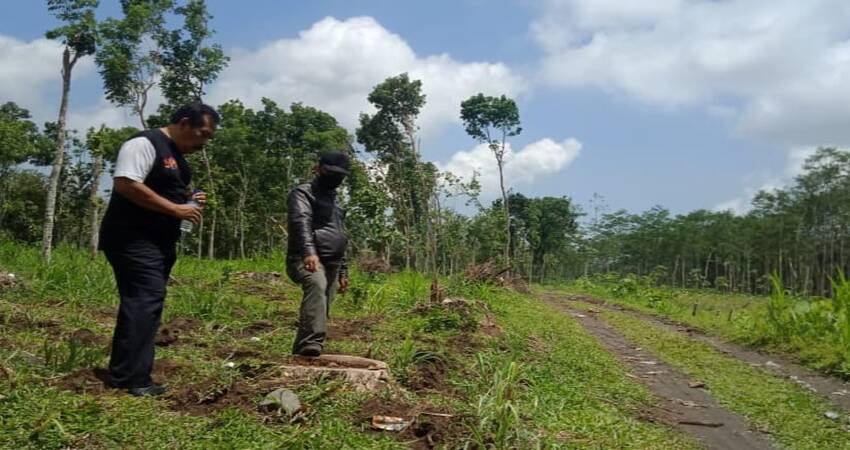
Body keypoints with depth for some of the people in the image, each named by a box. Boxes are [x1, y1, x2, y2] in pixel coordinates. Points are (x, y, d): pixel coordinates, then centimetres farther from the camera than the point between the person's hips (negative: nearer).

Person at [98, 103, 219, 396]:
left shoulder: (177, 155, 19)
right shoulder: (145, 143, -12)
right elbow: (125, 184, -24)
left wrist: (189, 201, 5)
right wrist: (175, 209, -23)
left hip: (158, 243, 10)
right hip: (134, 240, -10)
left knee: (142, 304, 11)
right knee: (146, 302, -16)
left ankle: (123, 375, 18)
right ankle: (133, 379, -13)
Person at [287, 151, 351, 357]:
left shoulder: (334, 200, 27)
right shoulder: (303, 193, 1)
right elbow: (301, 222, -20)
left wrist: (343, 271, 25)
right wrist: (309, 251, -37)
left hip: (331, 264, 9)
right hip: (307, 260, -9)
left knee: (323, 313, 3)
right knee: (316, 284, -37)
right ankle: (312, 343, -51)